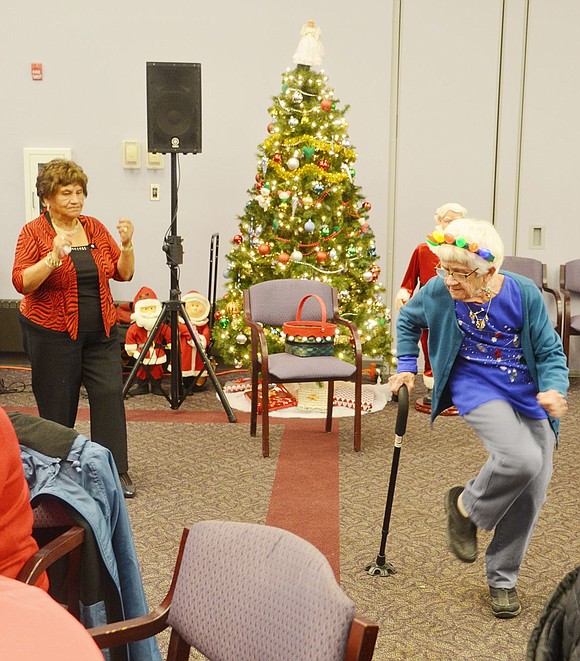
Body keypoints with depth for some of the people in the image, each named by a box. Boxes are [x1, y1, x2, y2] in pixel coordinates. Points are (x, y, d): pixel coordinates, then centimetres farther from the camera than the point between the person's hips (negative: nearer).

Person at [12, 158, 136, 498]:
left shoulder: (95, 228, 8)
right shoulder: (34, 232, -6)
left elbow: (124, 273, 8)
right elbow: (21, 282, -16)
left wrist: (127, 244, -10)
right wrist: (54, 258, -29)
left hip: (100, 333, 4)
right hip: (53, 335, -4)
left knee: (110, 395, -3)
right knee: (58, 406, 5)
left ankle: (117, 470, 4)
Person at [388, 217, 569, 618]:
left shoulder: (524, 294, -11)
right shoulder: (438, 292, -10)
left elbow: (551, 352, -4)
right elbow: (407, 320, 13)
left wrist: (554, 389, -23)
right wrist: (407, 366, 6)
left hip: (528, 394, 2)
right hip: (476, 386, -2)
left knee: (532, 489, 2)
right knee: (521, 459, -29)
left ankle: (503, 578, 22)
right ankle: (466, 506, 2)